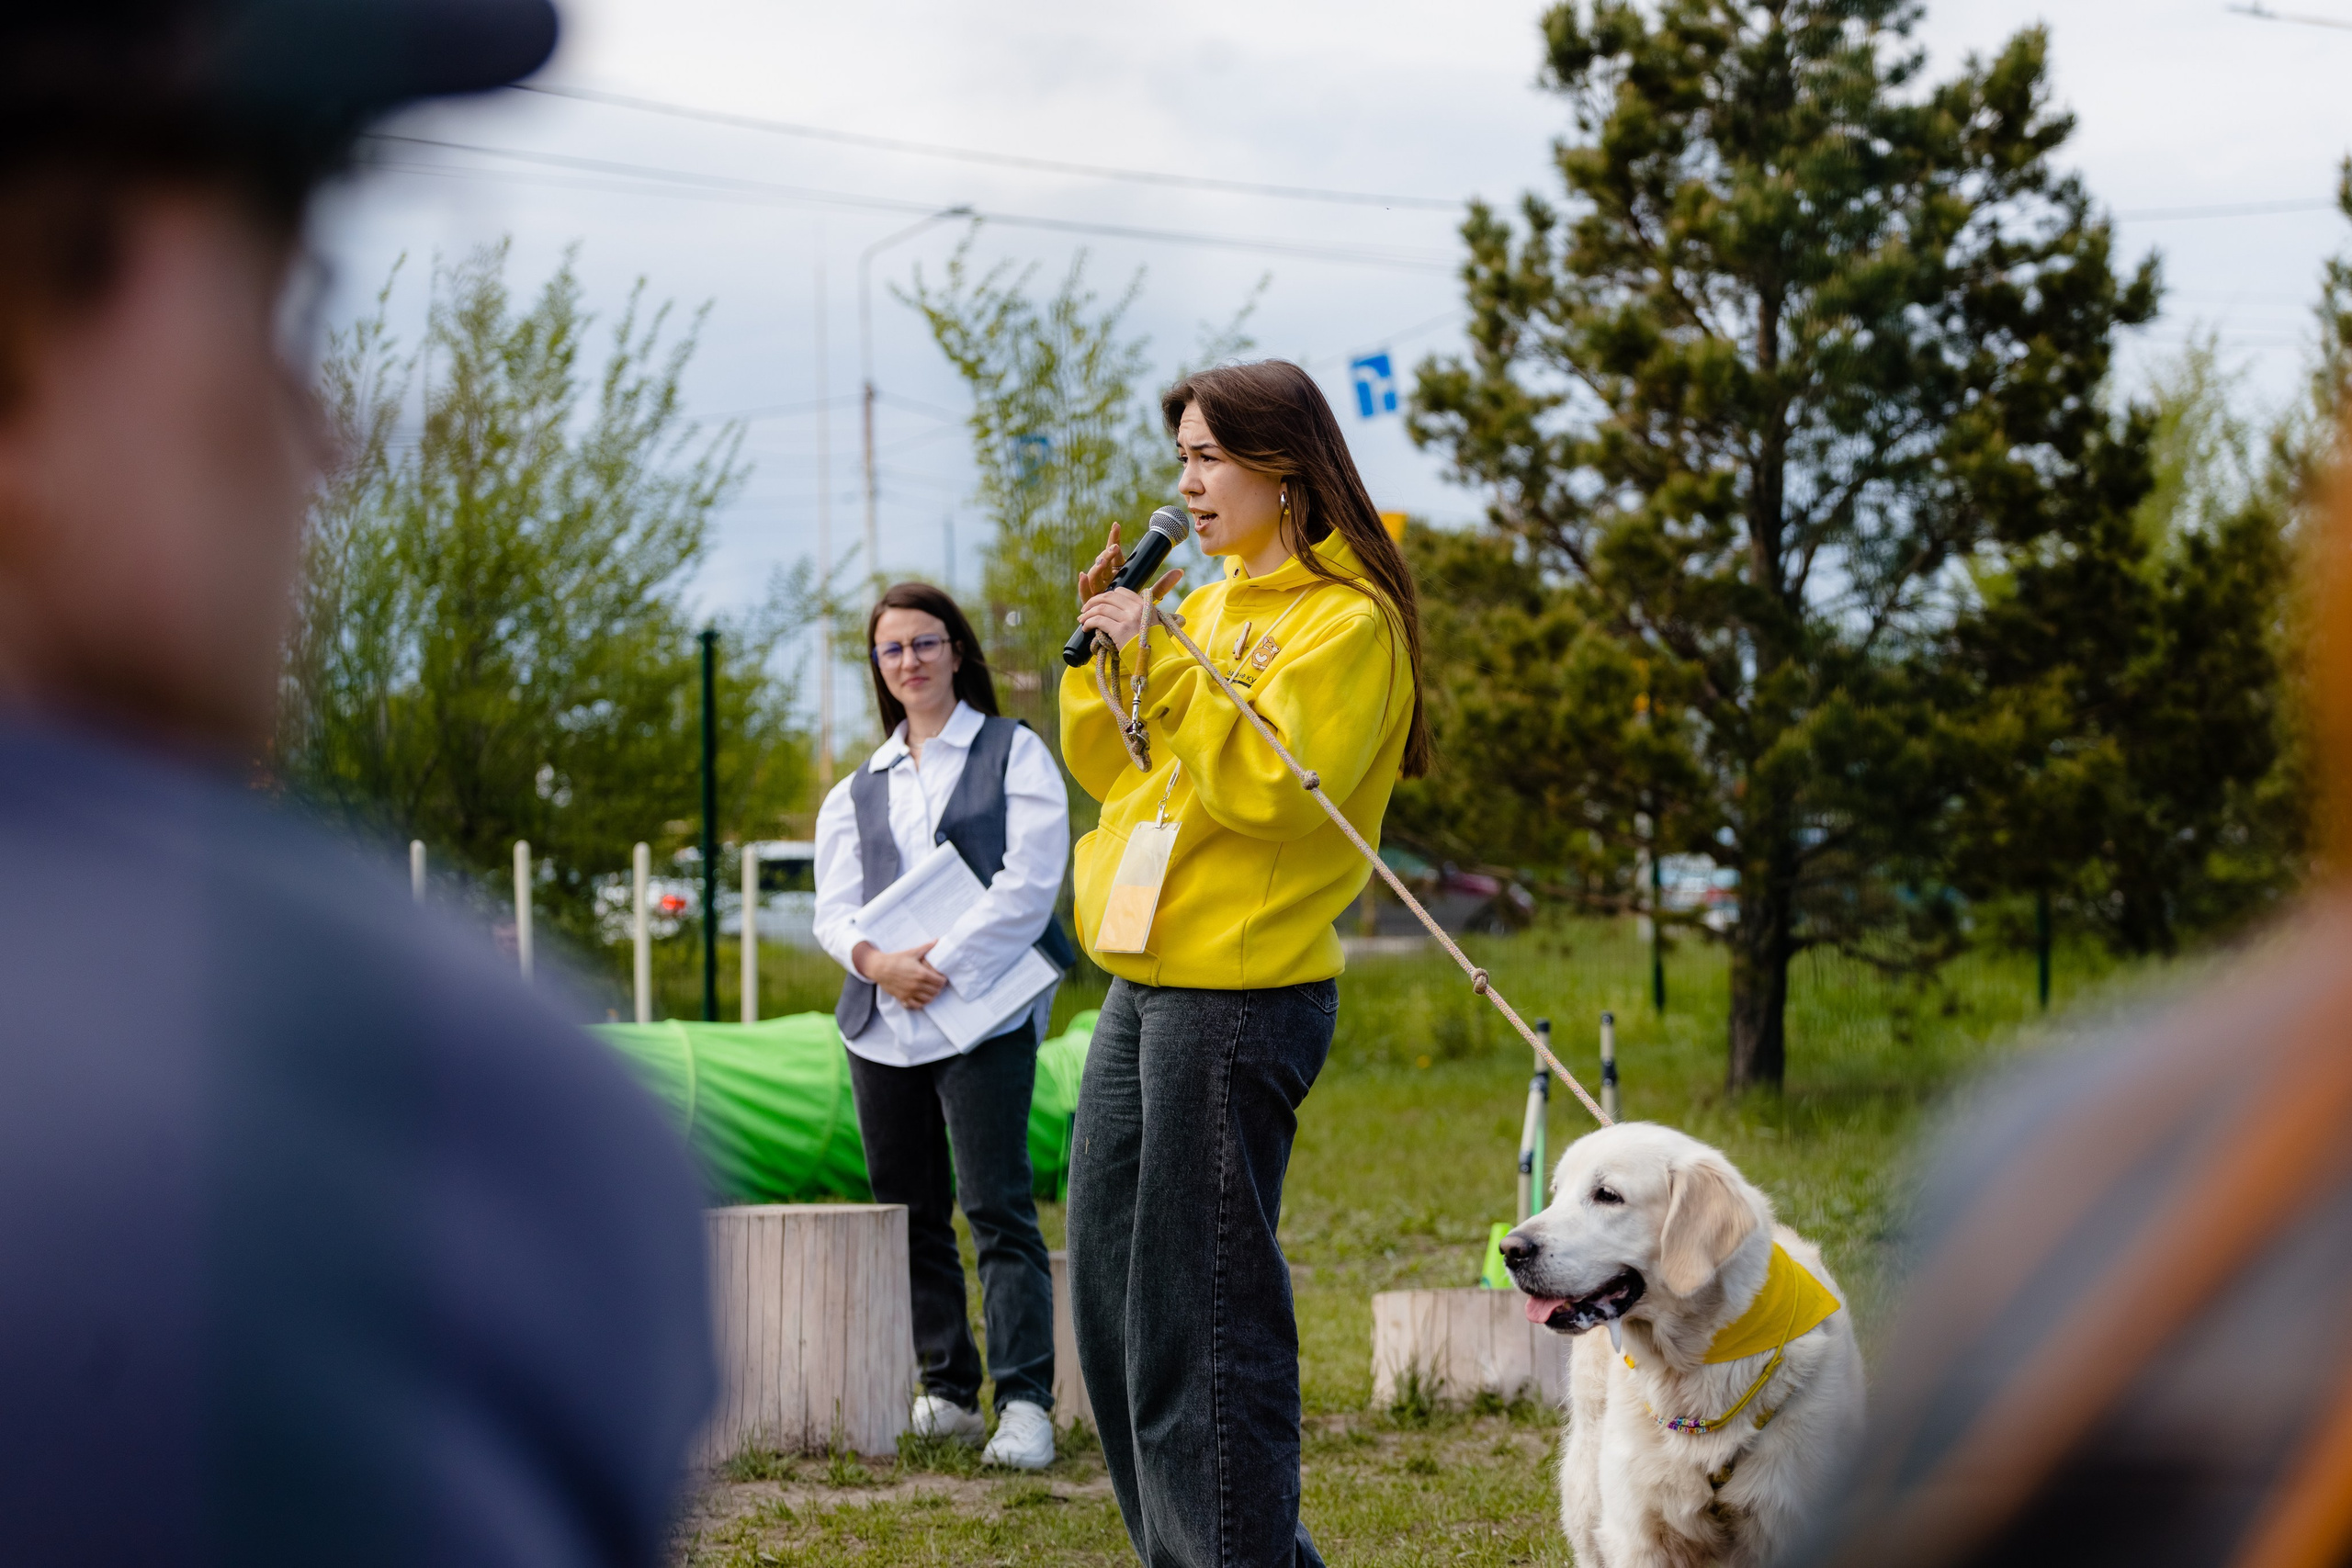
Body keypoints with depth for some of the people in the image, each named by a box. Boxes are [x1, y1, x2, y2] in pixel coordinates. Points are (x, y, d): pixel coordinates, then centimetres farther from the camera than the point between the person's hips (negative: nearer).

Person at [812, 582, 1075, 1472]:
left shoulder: (1014, 754, 6)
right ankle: (947, 1391, 14)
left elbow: (1030, 880, -6)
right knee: (909, 1215, 6)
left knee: (997, 1207, -13)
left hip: (983, 1012, -5)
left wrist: (941, 966, -14)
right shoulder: (857, 791, 19)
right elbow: (833, 907, 9)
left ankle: (1024, 1402, -16)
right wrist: (877, 961, -13)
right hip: (881, 1023, 5)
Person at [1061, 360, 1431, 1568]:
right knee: (1109, 1286, 13)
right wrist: (1101, 650, 6)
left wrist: (1163, 660, -19)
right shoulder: (1210, 607, 17)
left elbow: (1275, 786, -20)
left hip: (1239, 996, -9)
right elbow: (1112, 769, 20)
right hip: (1143, 990, 9)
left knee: (1207, 1307, -7)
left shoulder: (1347, 622, -8)